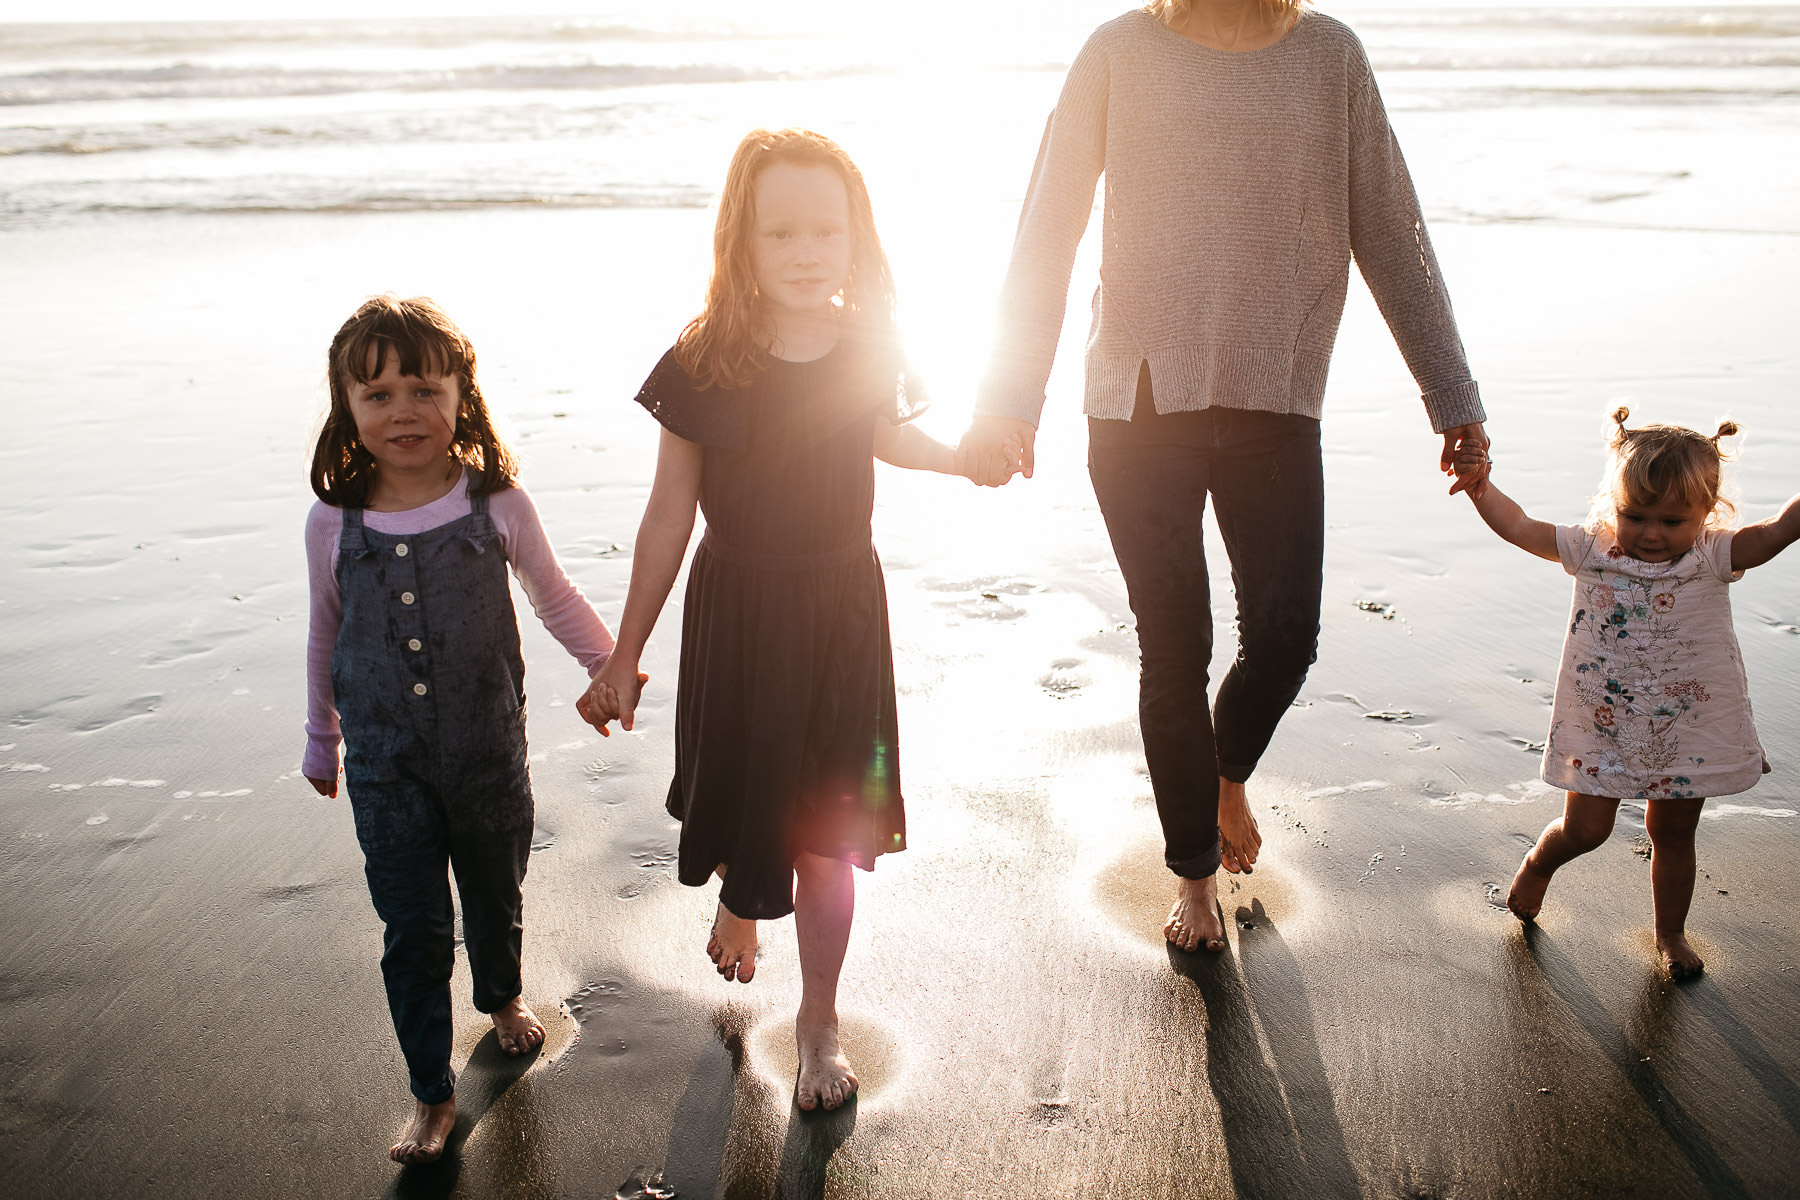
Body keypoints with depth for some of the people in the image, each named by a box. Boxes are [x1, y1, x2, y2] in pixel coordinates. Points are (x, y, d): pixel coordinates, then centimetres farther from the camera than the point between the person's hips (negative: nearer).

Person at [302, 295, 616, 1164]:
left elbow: (556, 600, 4)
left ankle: (502, 997, 51)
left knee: (495, 895, 20)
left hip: (487, 750, 0)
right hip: (386, 765, 0)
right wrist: (320, 740, 17)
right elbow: (325, 638, 7)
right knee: (413, 931, 4)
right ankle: (432, 1093, 21)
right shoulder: (333, 522, -8)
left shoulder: (496, 503, -12)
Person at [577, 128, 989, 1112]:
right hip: (734, 613, -1)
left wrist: (967, 457, 1)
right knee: (737, 793, 14)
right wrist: (623, 658, -3)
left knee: (827, 829, 9)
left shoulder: (867, 353, -7)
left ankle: (819, 1020, 29)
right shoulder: (703, 367, -15)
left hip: (840, 608, 1)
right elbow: (668, 519, -7)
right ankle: (738, 895, 53)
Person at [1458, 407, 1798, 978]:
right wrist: (1479, 484, -19)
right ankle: (1538, 864, 40)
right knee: (1584, 828, 6)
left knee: (1673, 834, 16)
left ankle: (1670, 932, 37)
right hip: (1603, 723, 0)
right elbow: (1519, 526, -7)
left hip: (1688, 731, 0)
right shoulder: (1593, 550, -7)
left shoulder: (1714, 557, -9)